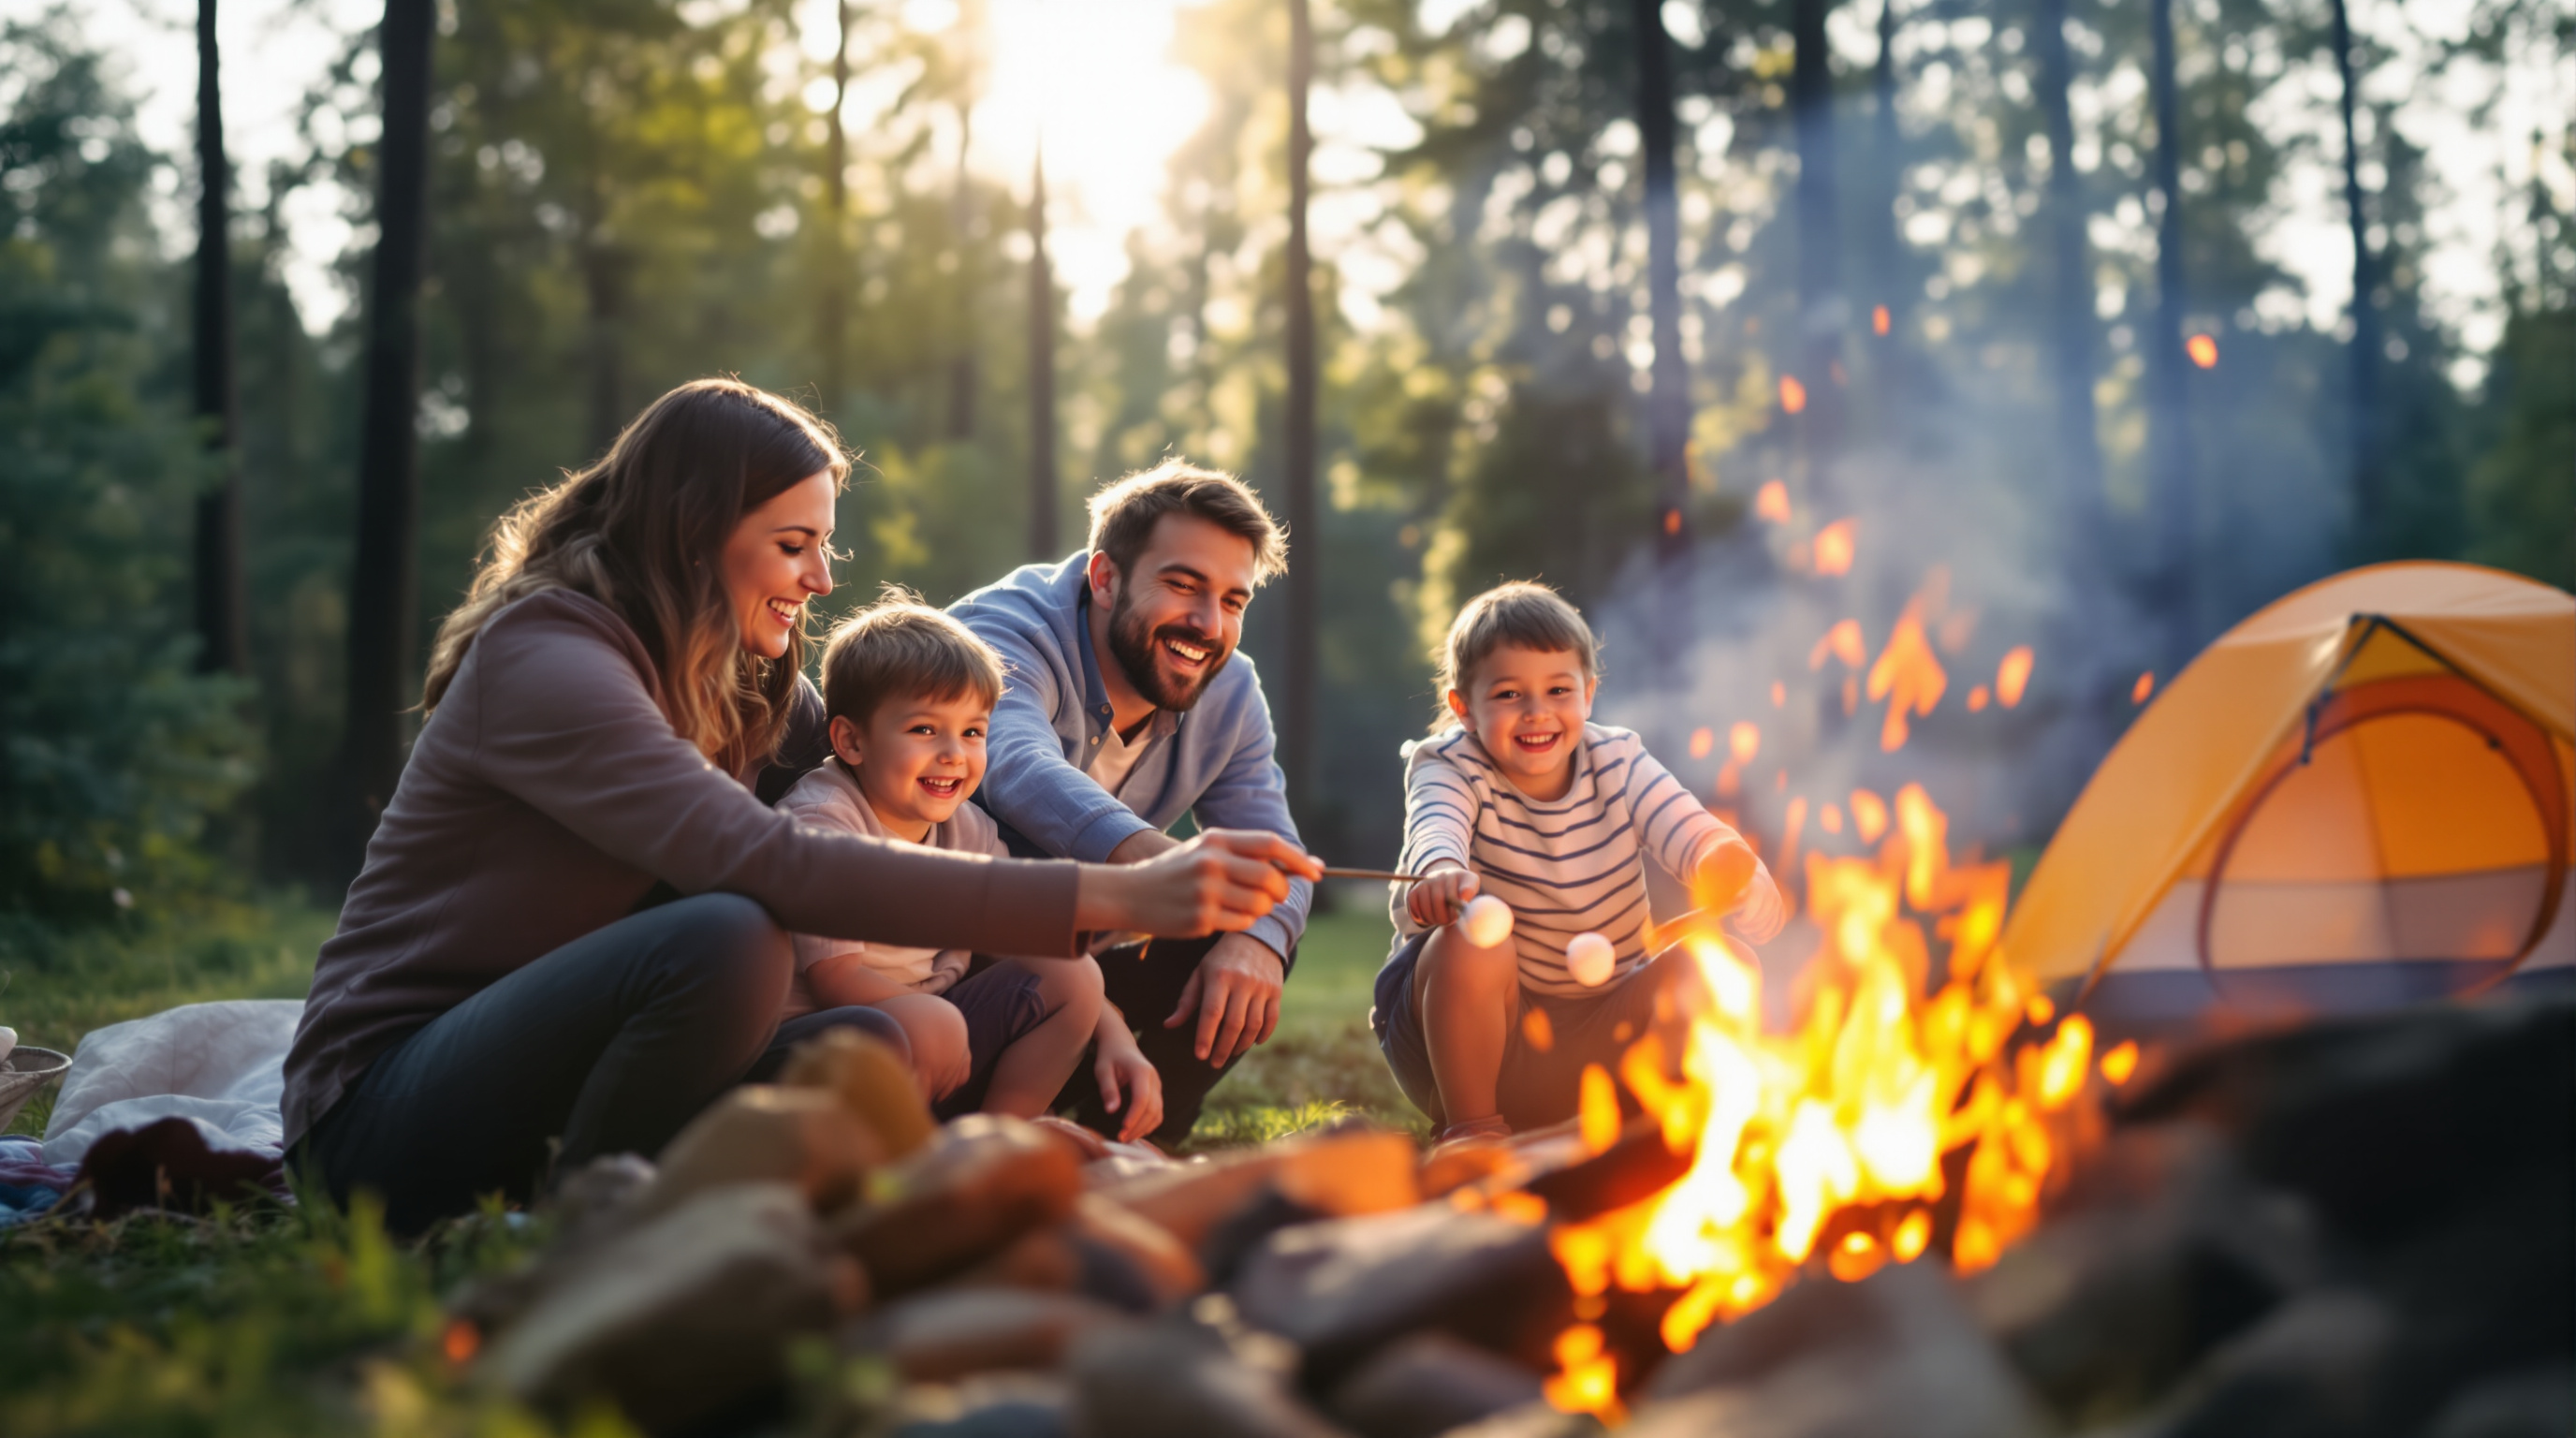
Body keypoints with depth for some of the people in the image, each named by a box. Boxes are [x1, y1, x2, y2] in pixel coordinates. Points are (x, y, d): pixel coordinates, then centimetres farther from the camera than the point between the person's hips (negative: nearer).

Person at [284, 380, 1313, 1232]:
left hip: (542, 1070, 8)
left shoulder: (751, 685, 9)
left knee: (864, 1047, -15)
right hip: (385, 1110, -8)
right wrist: (1117, 898, -39)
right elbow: (775, 866, -34)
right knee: (727, 940, -32)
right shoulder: (544, 659, -20)